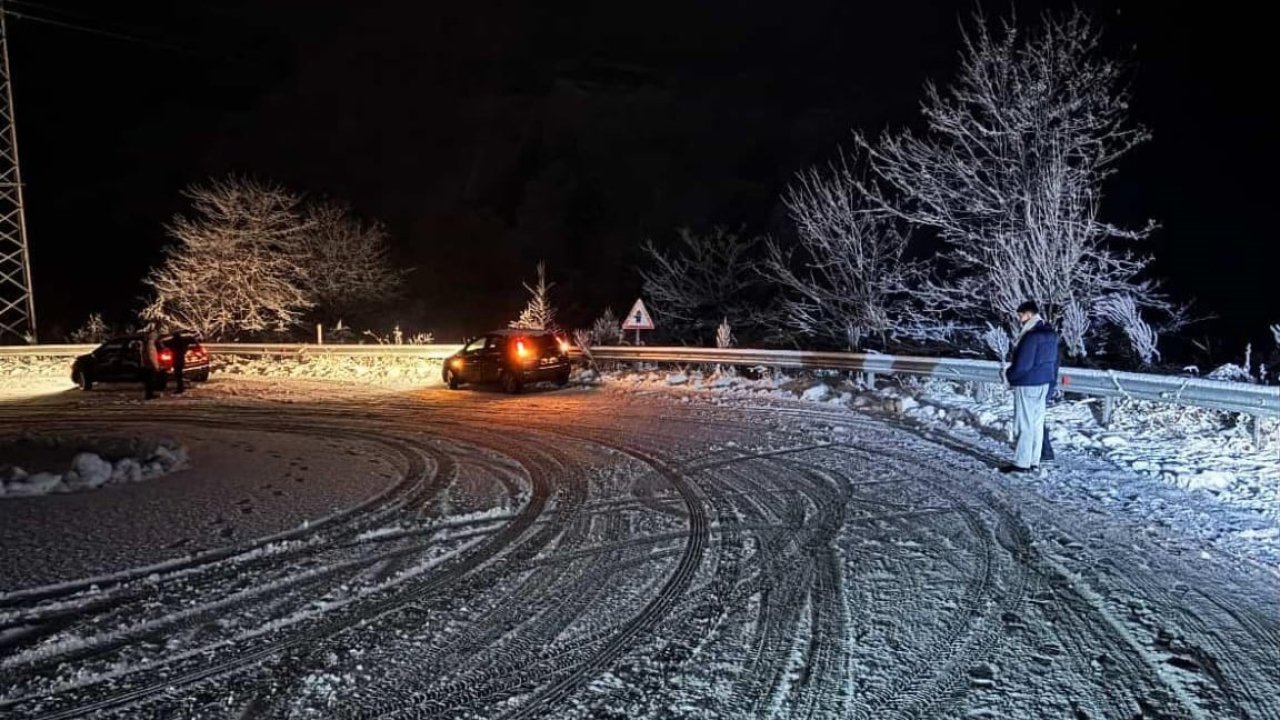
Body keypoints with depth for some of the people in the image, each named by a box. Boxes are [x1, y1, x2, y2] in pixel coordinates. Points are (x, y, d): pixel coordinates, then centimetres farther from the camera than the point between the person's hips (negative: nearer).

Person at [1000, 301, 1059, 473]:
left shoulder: (1031, 336, -20)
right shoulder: (1050, 334, 11)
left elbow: (1022, 364, -22)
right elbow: (1054, 362, 17)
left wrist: (1008, 374, -4)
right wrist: (1052, 383, 23)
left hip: (1027, 385, -10)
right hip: (1044, 384, 10)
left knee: (1024, 424, -4)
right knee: (1037, 423, 12)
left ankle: (1021, 463, 0)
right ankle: (1034, 462, 18)